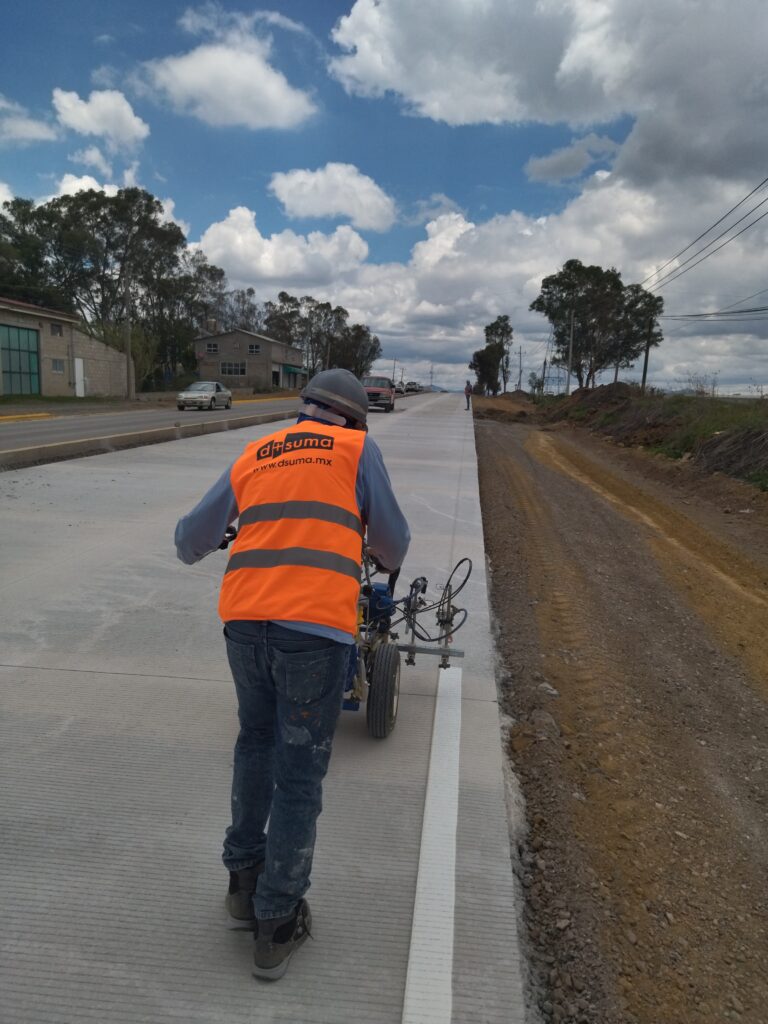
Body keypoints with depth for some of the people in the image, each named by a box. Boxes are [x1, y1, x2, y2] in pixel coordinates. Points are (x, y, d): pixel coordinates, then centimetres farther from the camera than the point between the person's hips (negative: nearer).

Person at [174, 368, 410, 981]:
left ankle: (244, 879, 38)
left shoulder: (251, 458, 19)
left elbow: (191, 542, 20)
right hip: (315, 625, -4)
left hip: (244, 620, 5)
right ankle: (276, 922, 22)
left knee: (256, 743, 26)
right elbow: (392, 538, 13)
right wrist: (387, 560, 36)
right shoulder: (358, 449, 10)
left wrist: (199, 539, 44)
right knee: (300, 772, 9)